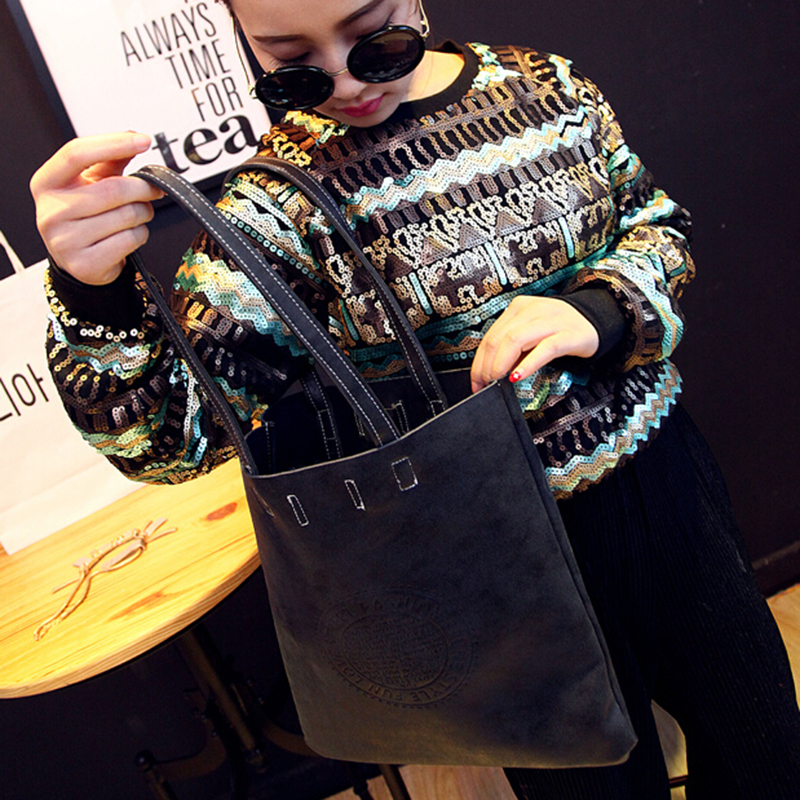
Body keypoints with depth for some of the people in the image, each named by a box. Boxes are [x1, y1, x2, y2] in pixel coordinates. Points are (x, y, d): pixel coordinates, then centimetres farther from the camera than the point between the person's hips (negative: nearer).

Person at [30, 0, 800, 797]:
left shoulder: (544, 84, -2)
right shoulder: (284, 200, -15)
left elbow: (658, 222, 6)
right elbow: (167, 432, -18)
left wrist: (599, 309, -16)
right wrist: (92, 294, -37)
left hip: (658, 481, 5)